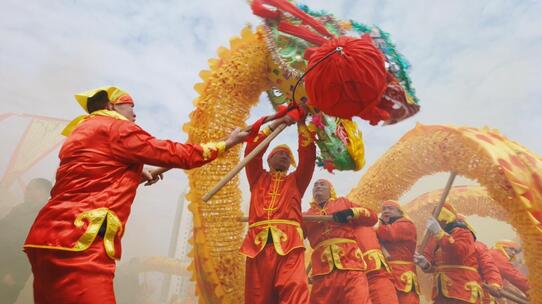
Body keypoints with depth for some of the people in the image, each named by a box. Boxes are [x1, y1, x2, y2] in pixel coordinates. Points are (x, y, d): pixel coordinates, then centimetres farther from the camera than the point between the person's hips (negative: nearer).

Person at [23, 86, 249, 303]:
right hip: (76, 244, -11)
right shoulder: (115, 127, -7)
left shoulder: (82, 132, 22)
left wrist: (134, 177, 23)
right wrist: (225, 143, 2)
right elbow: (174, 154, -7)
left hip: (57, 238, 11)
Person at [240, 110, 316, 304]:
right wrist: (275, 124, 13)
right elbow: (252, 150, 14)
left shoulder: (295, 181, 26)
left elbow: (308, 156, 15)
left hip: (289, 244, 0)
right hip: (258, 244, 1)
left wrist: (301, 124, 15)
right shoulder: (258, 178, 25)